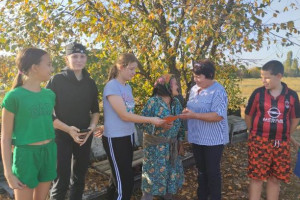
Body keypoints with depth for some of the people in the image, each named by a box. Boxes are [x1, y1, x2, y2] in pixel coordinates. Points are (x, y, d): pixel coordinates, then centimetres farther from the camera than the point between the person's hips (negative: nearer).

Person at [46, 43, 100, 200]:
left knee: (79, 177, 18)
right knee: (61, 180, -1)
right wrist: (67, 129, -20)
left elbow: (95, 110, 12)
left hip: (84, 137, 5)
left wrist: (92, 127, -6)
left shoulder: (90, 83, 4)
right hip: (62, 136, -4)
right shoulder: (56, 80, -9)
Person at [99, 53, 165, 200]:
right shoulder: (112, 86, -15)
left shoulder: (128, 87, 11)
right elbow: (124, 115, -20)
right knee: (125, 182, -3)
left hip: (128, 137, 8)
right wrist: (151, 120, -19)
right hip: (115, 139, -8)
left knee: (121, 180, 16)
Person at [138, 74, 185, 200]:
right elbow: (142, 123, -14)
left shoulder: (176, 103, 5)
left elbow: (180, 124, 12)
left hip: (172, 147, 6)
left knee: (172, 174, 14)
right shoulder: (153, 102, -14)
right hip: (155, 147, -6)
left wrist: (180, 142, 8)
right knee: (153, 174, 2)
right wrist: (160, 125, -27)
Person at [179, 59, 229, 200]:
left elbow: (218, 116, -26)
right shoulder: (194, 89, 6)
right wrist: (186, 112, -1)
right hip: (197, 138, 7)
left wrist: (193, 115, -28)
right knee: (201, 170, 20)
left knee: (212, 171, 7)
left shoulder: (218, 91, -17)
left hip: (213, 140, -7)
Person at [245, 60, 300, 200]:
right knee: (256, 177, 3)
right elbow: (248, 116, 3)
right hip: (259, 142, -2)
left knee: (275, 179, 12)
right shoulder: (258, 93, -6)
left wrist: (285, 135, 11)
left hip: (281, 144, 2)